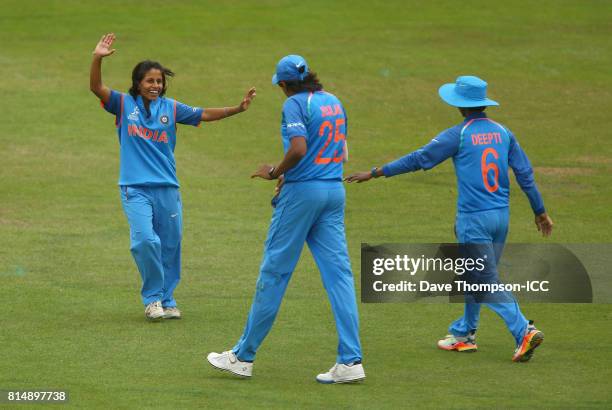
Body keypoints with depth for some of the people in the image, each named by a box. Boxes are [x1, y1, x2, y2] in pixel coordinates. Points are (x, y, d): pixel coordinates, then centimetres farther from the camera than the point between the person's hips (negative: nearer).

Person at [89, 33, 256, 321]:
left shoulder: (171, 108, 8)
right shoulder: (124, 104, 2)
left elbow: (205, 115, 7)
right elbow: (96, 88, -10)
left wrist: (238, 109, -4)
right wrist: (98, 59, -26)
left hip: (167, 189, 3)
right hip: (135, 189, -3)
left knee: (170, 246, 7)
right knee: (145, 240, -18)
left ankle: (166, 300, 22)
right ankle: (152, 297, -1)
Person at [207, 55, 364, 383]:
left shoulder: (295, 103, -10)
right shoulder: (334, 103, 14)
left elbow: (299, 149, -24)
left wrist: (274, 172, -7)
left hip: (302, 192, -7)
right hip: (335, 192, 7)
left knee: (274, 271, 1)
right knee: (338, 272, 2)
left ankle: (244, 357, 9)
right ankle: (350, 361, -5)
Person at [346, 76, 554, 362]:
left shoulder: (459, 135, -9)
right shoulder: (502, 133, 7)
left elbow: (418, 159, -7)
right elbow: (525, 173, 7)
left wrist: (375, 173, 0)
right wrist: (540, 212, 16)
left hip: (473, 219, -6)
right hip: (501, 216, 6)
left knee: (488, 283, -5)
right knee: (474, 276, 21)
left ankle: (524, 331, -19)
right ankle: (464, 334, 30)